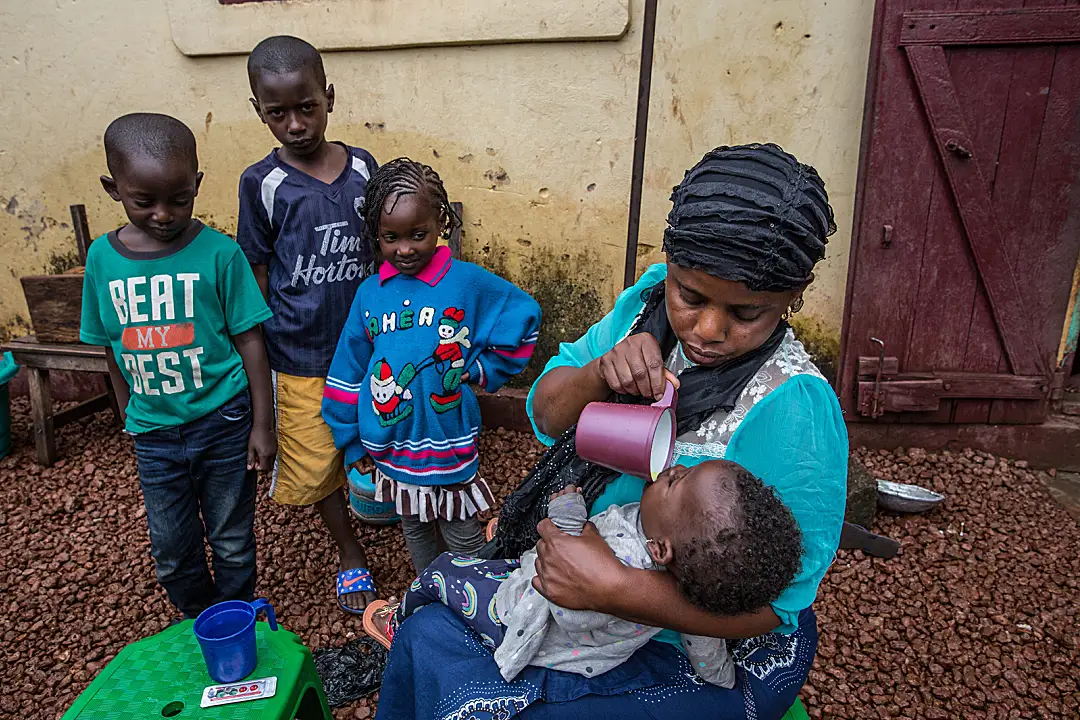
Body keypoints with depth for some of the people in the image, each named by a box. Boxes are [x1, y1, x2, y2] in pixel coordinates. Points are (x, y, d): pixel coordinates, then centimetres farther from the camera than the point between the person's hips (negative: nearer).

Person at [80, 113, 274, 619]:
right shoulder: (103, 257, -3)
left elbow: (249, 340, -9)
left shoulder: (218, 252, -13)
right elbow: (112, 347, 8)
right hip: (154, 431, 3)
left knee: (232, 541, 13)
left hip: (223, 422, -3)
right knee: (171, 549, 17)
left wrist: (262, 424, -8)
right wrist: (128, 415, 14)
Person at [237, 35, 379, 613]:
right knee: (315, 461, 11)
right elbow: (259, 278, -3)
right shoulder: (262, 183, -8)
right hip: (301, 356, -1)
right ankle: (350, 552, 33)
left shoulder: (362, 167, -2)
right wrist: (264, 360, -2)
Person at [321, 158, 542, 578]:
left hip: (449, 442, -3)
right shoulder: (370, 293, -4)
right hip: (390, 443, 4)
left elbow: (524, 319, -1)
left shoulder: (468, 282, -13)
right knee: (413, 529, 23)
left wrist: (481, 370, -6)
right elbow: (348, 374, 5)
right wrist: (353, 444, 9)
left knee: (462, 535, 14)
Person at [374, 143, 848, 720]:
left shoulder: (792, 411, -30)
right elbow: (546, 415, -4)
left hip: (715, 657, -5)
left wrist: (610, 588, -35)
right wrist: (601, 374, -25)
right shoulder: (651, 297, -11)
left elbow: (770, 603, -25)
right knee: (426, 638, 5)